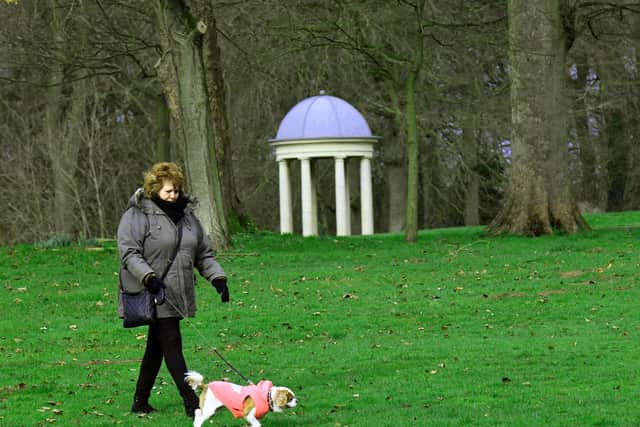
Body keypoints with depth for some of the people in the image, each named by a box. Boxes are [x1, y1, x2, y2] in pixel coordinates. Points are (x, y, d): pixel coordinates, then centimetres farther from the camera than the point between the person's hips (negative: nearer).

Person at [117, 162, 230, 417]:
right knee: (171, 342, -10)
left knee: (157, 346, 11)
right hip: (153, 292, -7)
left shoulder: (186, 216, 15)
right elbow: (129, 252, -13)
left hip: (177, 296, 7)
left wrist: (218, 278, 7)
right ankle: (191, 401, -11)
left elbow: (203, 253, 20)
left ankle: (140, 401, 19)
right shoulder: (137, 215, -6)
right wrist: (148, 277, -26)